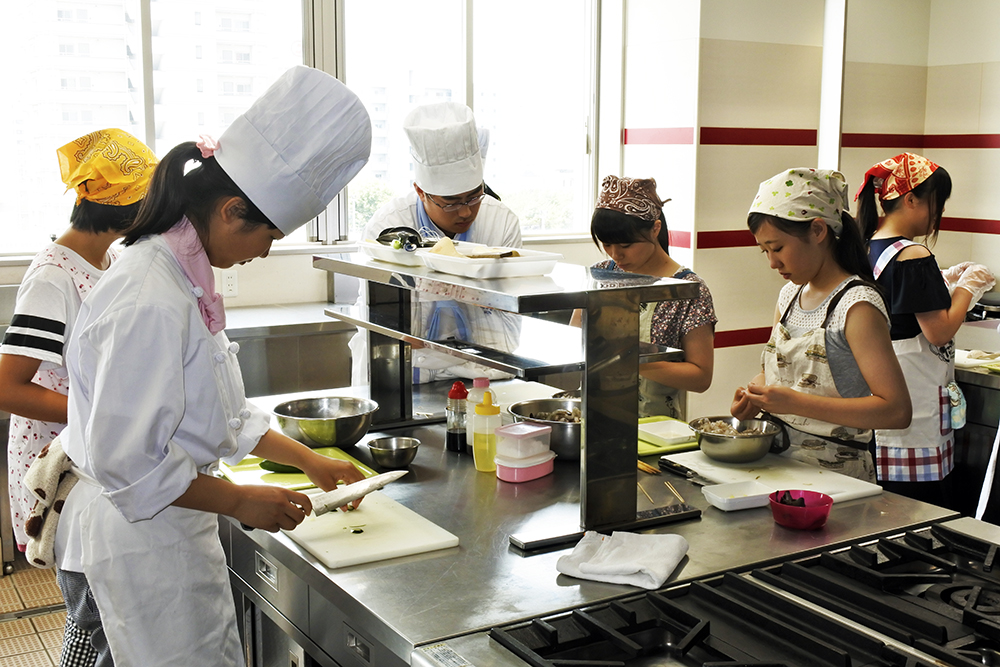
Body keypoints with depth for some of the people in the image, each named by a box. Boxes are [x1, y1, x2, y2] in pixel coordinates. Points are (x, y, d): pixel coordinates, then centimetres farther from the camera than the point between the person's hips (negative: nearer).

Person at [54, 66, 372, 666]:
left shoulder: (181, 278, 5)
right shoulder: (149, 303, -27)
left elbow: (219, 412, 15)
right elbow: (127, 459, -27)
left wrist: (311, 462, 15)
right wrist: (242, 502, -17)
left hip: (171, 526, 10)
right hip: (146, 539, -10)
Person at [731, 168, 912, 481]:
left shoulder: (857, 305, -12)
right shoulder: (790, 294, 12)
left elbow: (896, 411, -18)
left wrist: (795, 403, -23)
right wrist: (756, 394, 2)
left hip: (834, 471, -7)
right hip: (779, 461, 7)